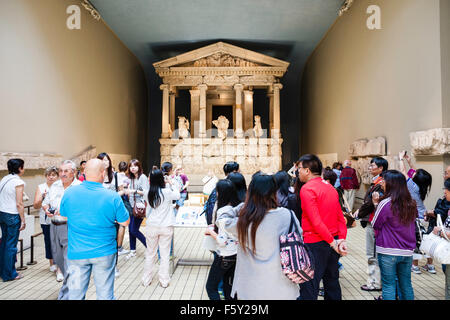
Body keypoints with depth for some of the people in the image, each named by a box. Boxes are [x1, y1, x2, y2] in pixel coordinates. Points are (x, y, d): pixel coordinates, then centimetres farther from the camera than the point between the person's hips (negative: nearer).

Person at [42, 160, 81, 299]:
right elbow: (45, 202, 18)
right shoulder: (54, 186, 11)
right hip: (54, 226, 7)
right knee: (57, 257, 19)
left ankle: (65, 295, 3)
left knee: (69, 263, -6)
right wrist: (47, 209, -3)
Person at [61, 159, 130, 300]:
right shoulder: (113, 197, -14)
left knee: (76, 294, 14)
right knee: (105, 294, 11)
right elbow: (125, 222, -3)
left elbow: (63, 214, 12)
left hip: (77, 253, 2)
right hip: (104, 253, -2)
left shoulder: (69, 193, -7)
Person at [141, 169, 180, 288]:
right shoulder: (167, 192, -17)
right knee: (165, 254, 10)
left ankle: (146, 279, 27)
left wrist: (166, 184, 10)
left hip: (151, 226, 2)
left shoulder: (148, 193, -8)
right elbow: (177, 195, 2)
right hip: (166, 227, -2)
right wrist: (171, 184, 12)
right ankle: (164, 280, 19)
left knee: (150, 253, 16)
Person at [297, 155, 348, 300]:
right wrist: (342, 239, 3)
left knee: (308, 289, -2)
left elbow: (315, 221, -20)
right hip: (332, 241, 8)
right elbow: (340, 217, 9)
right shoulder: (330, 187, 11)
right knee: (332, 282, 20)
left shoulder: (307, 189, -14)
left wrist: (332, 242, -13)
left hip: (315, 243, -8)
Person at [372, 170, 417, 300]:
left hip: (388, 252, -5)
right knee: (406, 285, 16)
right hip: (407, 251, 5)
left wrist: (376, 203, 5)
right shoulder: (412, 204, 1)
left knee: (388, 285, 4)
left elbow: (375, 225, -4)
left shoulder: (385, 203, -15)